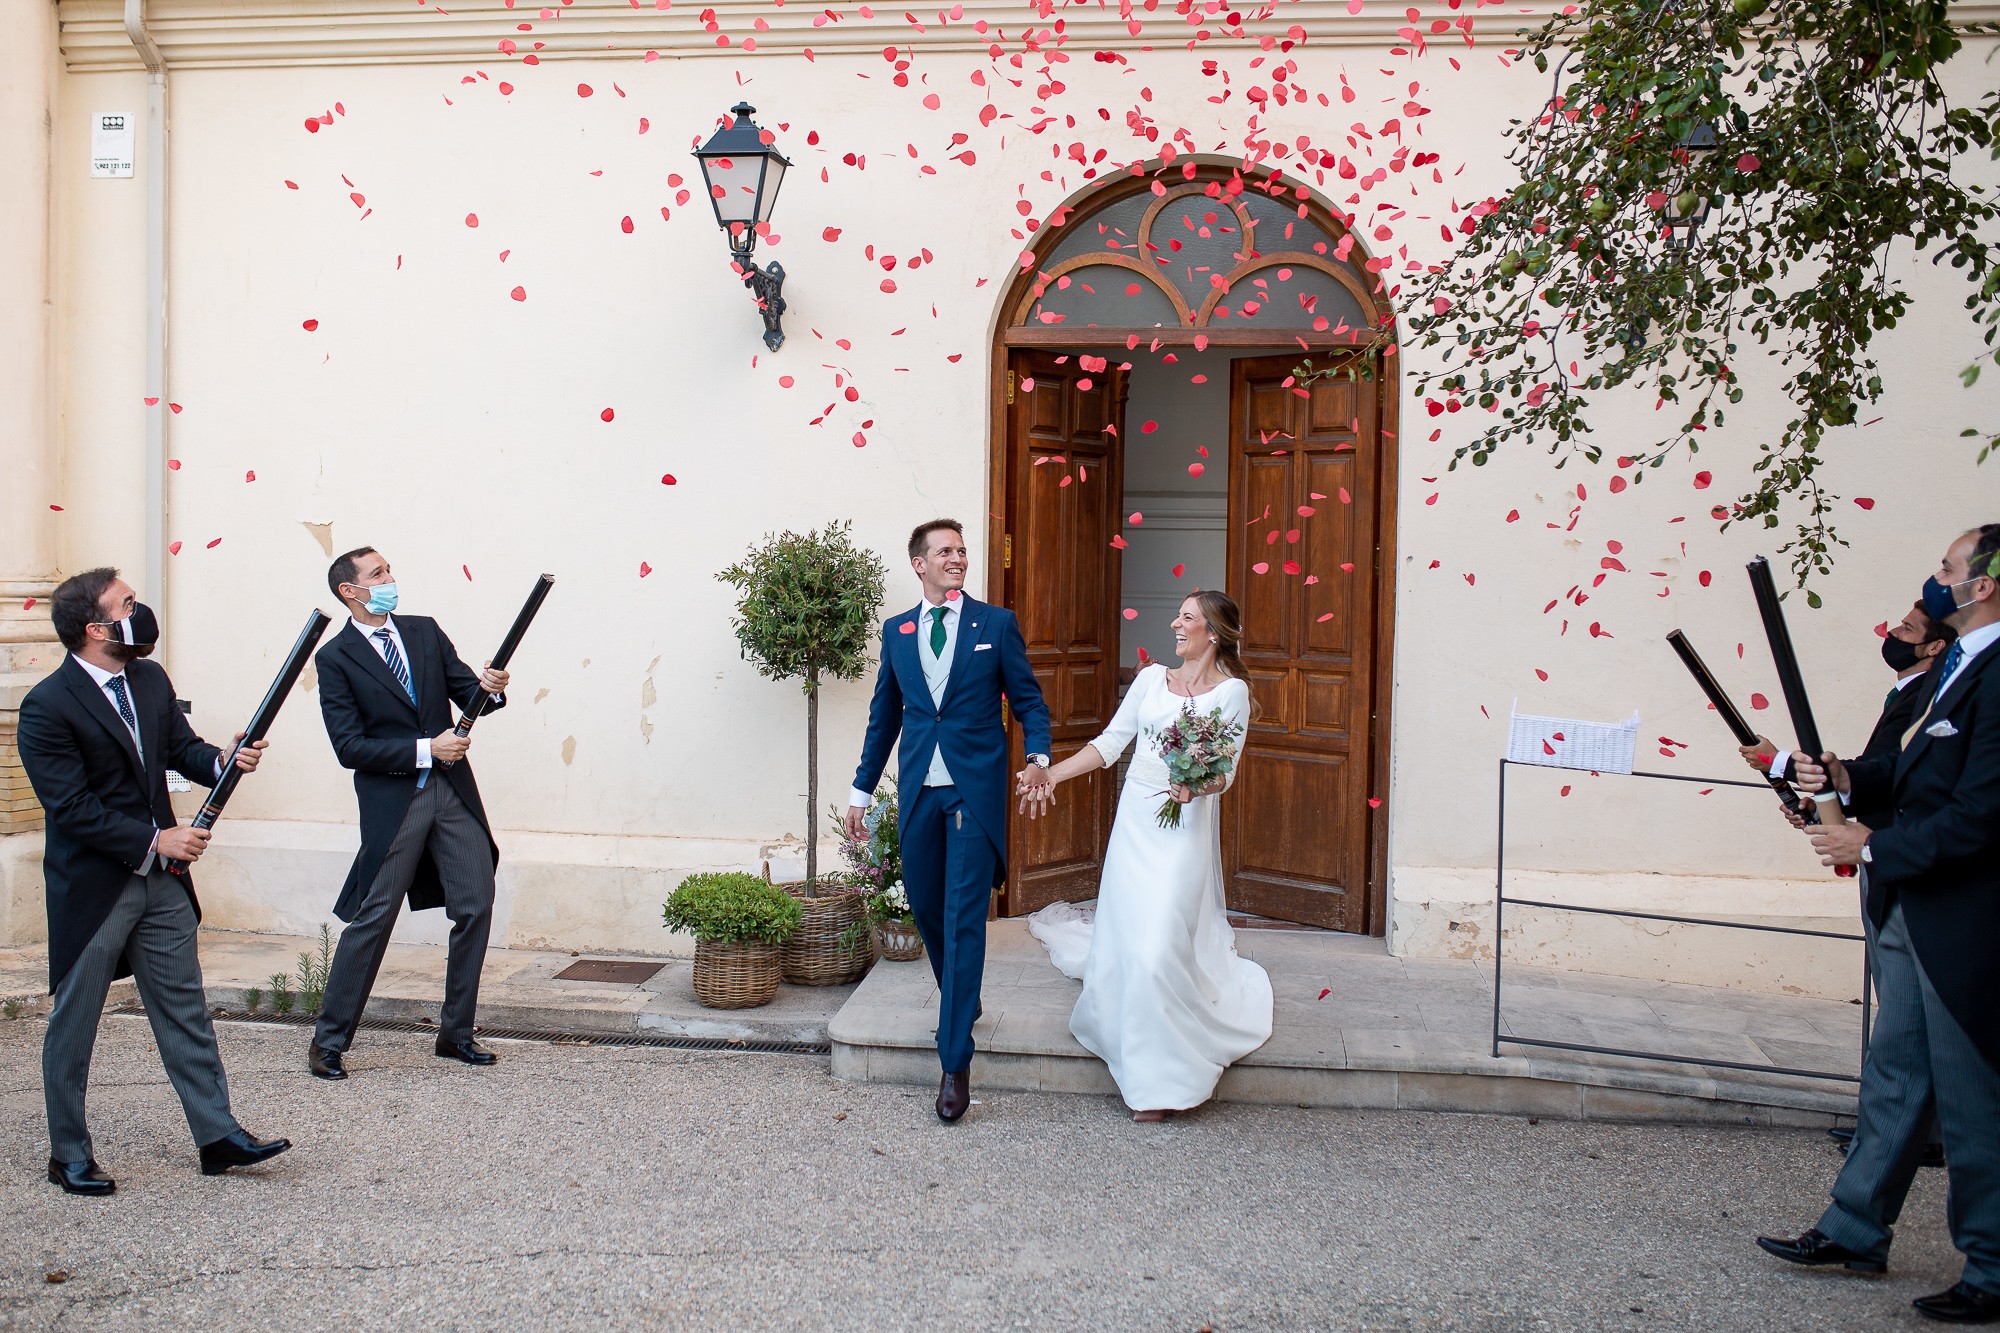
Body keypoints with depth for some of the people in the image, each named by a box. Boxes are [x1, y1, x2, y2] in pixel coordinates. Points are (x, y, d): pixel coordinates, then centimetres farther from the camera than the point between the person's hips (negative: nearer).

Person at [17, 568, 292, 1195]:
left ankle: (218, 1135, 17)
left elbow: (182, 747, 11)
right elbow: (71, 807, -18)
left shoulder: (151, 680, 6)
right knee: (73, 1026, 7)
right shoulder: (46, 707, -15)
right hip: (91, 887, -7)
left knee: (185, 1011, 11)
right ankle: (69, 1156, 21)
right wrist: (155, 842, -20)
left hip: (161, 882, 7)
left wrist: (224, 760, -12)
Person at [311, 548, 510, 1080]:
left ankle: (456, 1032, 19)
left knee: (476, 907, 5)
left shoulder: (425, 631, 11)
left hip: (453, 791, 5)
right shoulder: (335, 658, -4)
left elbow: (467, 692, 9)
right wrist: (425, 750, -17)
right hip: (392, 801, -5)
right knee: (373, 919, -3)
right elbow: (350, 747, -10)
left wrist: (490, 688, -15)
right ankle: (328, 1041, 11)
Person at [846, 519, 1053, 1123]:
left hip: (975, 790, -4)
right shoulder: (896, 631, 11)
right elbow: (884, 716, 17)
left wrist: (1038, 757, -14)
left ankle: (955, 1061, -5)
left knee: (964, 918, -7)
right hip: (919, 792, 4)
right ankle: (963, 1001, 39)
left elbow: (1028, 699, 4)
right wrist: (861, 790, 16)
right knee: (925, 907, 12)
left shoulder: (996, 623, 2)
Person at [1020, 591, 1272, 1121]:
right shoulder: (1152, 677, 10)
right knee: (1124, 935, 6)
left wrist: (1200, 785, -26)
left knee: (1160, 945, -10)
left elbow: (1226, 773, -4)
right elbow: (1110, 742, 11)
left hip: (1186, 824, -5)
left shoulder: (1232, 692, -3)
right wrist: (1051, 773, 3)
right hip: (1135, 819, 5)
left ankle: (1161, 1077, 2)